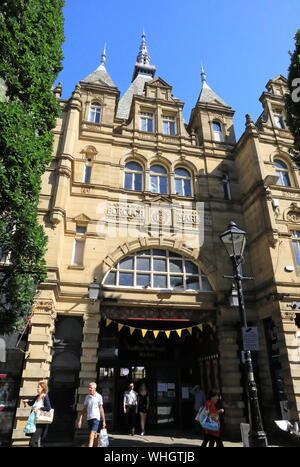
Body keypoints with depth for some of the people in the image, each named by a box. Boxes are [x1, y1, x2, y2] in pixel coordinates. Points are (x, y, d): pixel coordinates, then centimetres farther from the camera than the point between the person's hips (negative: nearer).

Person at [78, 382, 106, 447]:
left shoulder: (99, 397, -5)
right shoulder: (87, 397, 7)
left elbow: (101, 409, -2)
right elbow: (84, 409, 10)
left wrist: (104, 421, -1)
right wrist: (80, 419, 4)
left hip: (96, 418, -5)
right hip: (89, 418, 5)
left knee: (92, 435, -16)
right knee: (94, 435, 16)